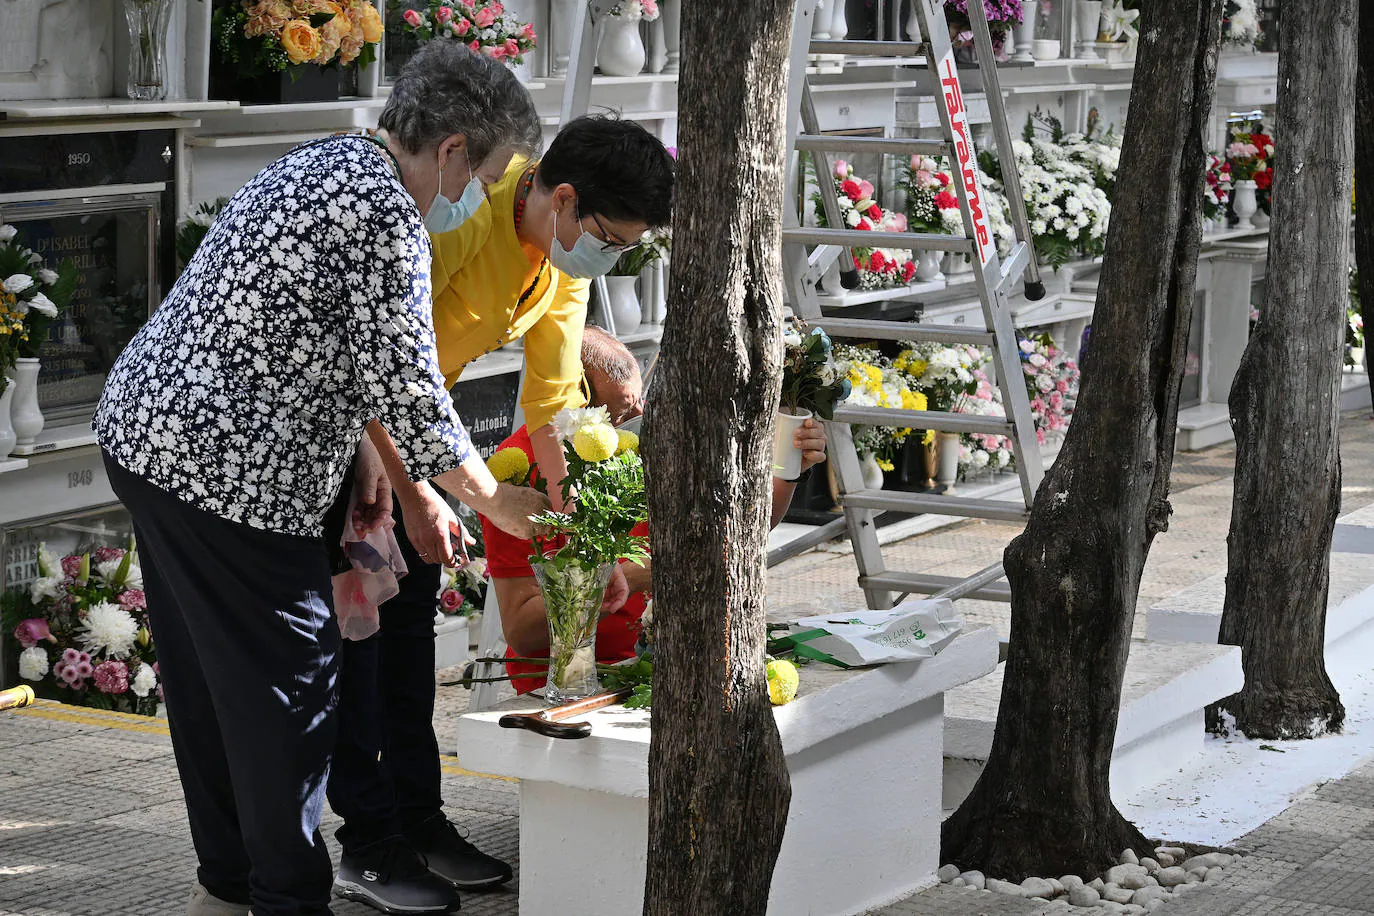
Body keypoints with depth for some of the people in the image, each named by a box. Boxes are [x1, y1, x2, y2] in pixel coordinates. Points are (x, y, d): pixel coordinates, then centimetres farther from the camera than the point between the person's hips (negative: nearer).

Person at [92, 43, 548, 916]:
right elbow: (405, 383, -16)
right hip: (227, 470, -10)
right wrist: (491, 499, -3)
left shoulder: (327, 162, 14)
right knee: (290, 680, 1)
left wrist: (363, 444, 16)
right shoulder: (388, 216, -18)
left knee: (205, 673, 18)